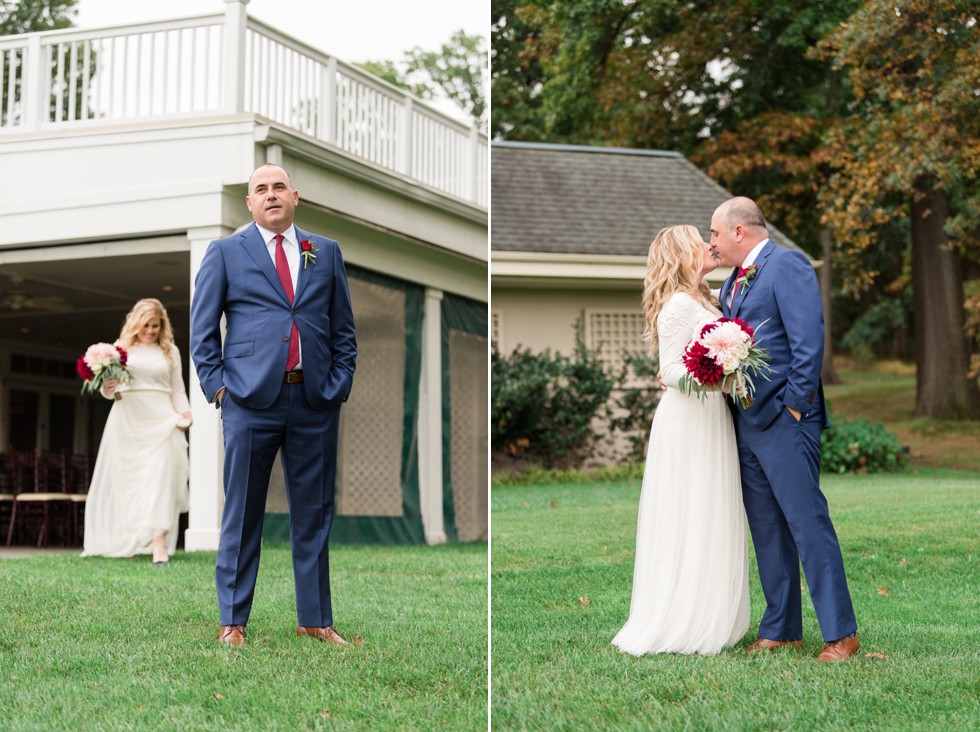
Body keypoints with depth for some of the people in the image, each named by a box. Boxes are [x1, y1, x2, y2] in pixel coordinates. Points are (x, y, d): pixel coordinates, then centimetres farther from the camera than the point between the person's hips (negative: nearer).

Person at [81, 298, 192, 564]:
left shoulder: (170, 351, 14)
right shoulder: (122, 347, 11)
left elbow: (177, 389, 16)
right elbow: (109, 388, 11)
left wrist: (184, 412, -1)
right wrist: (108, 389, -12)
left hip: (160, 422, 0)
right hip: (127, 420, 0)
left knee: (159, 477, -13)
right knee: (125, 477, -1)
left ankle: (159, 543, -22)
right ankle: (124, 541, 11)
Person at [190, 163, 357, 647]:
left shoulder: (326, 253, 14)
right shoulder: (225, 253, 7)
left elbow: (344, 328, 15)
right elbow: (202, 329, 6)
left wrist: (339, 384, 5)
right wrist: (217, 386, -3)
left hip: (316, 402, 3)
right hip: (250, 400, -2)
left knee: (314, 514, 8)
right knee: (242, 515, 2)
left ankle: (315, 620, 18)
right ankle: (233, 621, 12)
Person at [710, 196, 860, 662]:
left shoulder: (787, 266, -9)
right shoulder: (734, 281, 19)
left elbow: (809, 339, -16)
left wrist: (795, 404, -17)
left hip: (783, 419, -9)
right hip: (746, 422, 9)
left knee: (808, 524, -8)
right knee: (766, 531, 11)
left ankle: (840, 634, -3)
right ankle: (781, 630, 18)